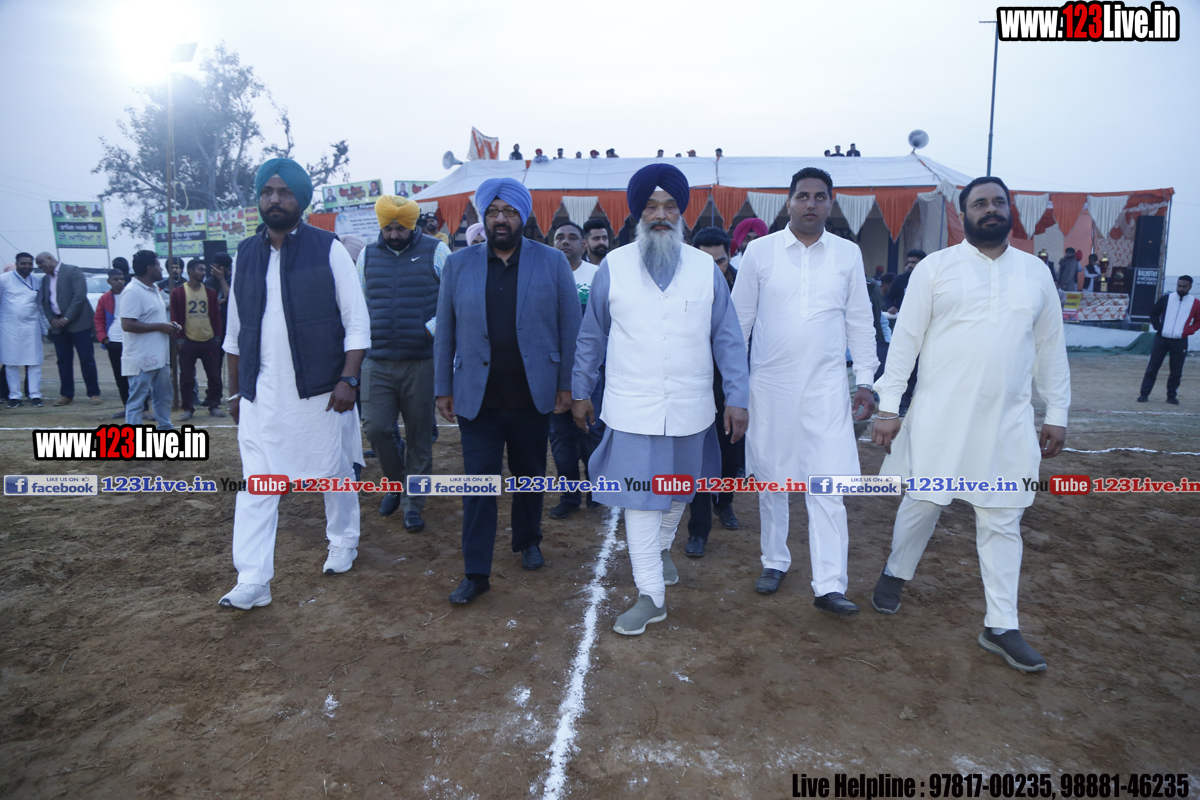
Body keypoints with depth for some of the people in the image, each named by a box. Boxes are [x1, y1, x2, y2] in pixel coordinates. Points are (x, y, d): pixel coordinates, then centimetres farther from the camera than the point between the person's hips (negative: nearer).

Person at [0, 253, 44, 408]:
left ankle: (35, 395, 2)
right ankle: (14, 396, 7)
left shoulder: (38, 281, 8)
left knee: (34, 363, -2)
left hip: (31, 327, 2)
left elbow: (42, 303, 15)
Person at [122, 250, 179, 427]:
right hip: (141, 360, -10)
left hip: (160, 357, 10)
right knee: (136, 401, -3)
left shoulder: (154, 289, 14)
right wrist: (160, 326, -19)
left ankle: (165, 429, 30)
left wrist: (170, 326, 7)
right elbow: (127, 325, -24)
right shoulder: (132, 292, -16)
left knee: (163, 397, 18)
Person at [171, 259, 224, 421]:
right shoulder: (178, 293, 0)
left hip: (209, 341, 3)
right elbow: (175, 317, 0)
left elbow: (216, 315, 10)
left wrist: (217, 336, 4)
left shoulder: (210, 293, 9)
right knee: (186, 378, 3)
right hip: (188, 342, -2)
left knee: (214, 376, 4)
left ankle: (214, 406, 14)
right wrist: (179, 337, -6)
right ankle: (188, 409, 11)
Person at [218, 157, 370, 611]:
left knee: (335, 472, 12)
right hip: (261, 394, 3)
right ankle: (252, 582, 6)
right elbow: (235, 331, 15)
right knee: (256, 486, 0)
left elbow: (357, 322, -5)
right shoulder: (246, 255, 9)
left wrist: (348, 379, -14)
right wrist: (235, 390, 14)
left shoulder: (328, 250, -3)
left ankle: (343, 544, 34)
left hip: (321, 389, -3)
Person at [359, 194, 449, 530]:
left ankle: (413, 504, 19)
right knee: (377, 429, -1)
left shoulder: (435, 251, -1)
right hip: (377, 363, 3)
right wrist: (365, 335, 6)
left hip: (421, 362, -3)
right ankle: (396, 484, 26)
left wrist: (431, 329, -10)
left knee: (419, 437, 5)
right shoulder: (368, 254, 10)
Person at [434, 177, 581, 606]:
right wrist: (443, 388, 3)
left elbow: (570, 326, 0)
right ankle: (476, 573, 10)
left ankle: (528, 541, 39)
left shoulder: (552, 262, 0)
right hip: (477, 397, 0)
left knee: (530, 476, 16)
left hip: (533, 395, 0)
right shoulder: (458, 264, 3)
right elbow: (445, 331, 5)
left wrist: (566, 385, -4)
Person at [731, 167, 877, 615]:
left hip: (826, 388, 0)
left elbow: (860, 322, 9)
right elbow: (739, 318, 5)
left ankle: (829, 586, 3)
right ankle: (775, 562, 29)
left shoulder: (848, 254, 5)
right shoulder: (760, 251, 1)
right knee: (771, 480, 11)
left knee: (828, 487, -4)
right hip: (769, 385, 0)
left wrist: (865, 381, 6)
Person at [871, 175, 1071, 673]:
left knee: (1002, 520, 6)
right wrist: (887, 407, -8)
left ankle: (1001, 627, 16)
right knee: (923, 503, 7)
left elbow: (1051, 347, 12)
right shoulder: (936, 267, -1)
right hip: (940, 415, -2)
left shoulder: (1035, 273, 9)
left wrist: (1057, 414, 10)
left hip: (1008, 421, 3)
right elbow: (905, 339, -3)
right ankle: (896, 575, 33)